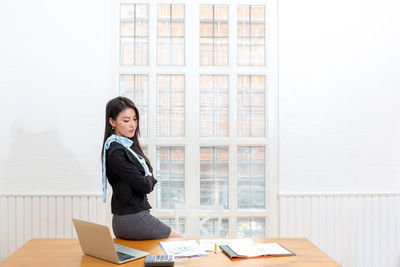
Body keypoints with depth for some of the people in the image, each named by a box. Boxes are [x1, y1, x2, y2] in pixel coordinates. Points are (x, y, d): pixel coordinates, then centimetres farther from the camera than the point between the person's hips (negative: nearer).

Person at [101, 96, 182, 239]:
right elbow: (145, 186, -20)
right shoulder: (116, 153, -20)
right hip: (134, 221, -8)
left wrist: (148, 178, -7)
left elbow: (149, 178, 13)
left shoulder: (129, 145, 9)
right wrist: (149, 178, -1)